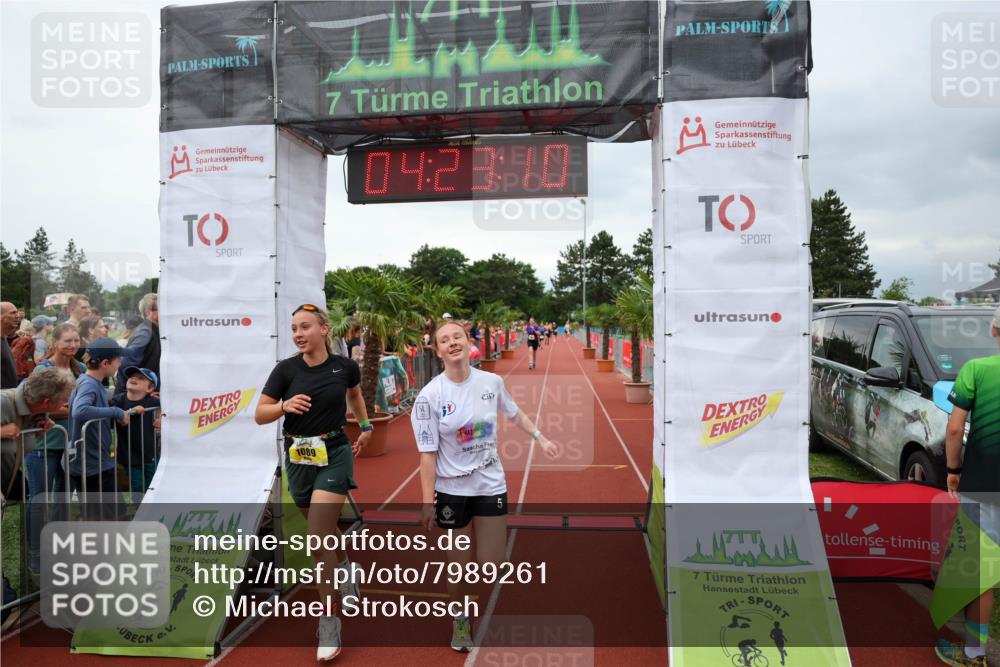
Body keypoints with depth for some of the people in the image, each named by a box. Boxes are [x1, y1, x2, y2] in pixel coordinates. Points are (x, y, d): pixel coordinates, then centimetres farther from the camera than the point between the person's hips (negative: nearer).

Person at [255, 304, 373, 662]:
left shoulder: (345, 366, -6)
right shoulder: (286, 369, -6)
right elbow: (259, 414, -7)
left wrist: (365, 425, 19)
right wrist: (285, 406, -25)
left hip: (334, 455, -3)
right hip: (298, 459, 3)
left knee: (318, 537, -12)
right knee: (326, 532, 18)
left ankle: (329, 623, 2)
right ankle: (346, 572, 51)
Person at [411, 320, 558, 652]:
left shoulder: (492, 382, -6)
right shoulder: (430, 395, -14)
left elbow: (515, 413, 15)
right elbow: (428, 453, -12)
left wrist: (540, 438, 17)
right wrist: (427, 502, -12)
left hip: (491, 485, 2)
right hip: (452, 490, -2)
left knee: (493, 564, 4)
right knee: (460, 563, 9)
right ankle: (460, 621, 37)